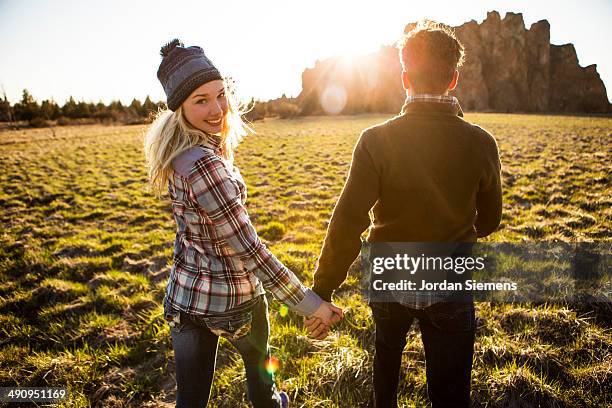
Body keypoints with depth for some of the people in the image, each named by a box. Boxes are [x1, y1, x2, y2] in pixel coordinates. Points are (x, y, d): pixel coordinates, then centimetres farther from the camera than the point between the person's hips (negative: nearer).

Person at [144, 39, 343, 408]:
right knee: (257, 359, 28)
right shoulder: (203, 163, -29)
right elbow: (248, 249, -30)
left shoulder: (178, 151, -3)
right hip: (233, 298, -6)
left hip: (184, 297, 6)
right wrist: (308, 302, -24)